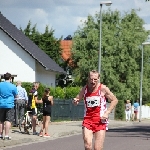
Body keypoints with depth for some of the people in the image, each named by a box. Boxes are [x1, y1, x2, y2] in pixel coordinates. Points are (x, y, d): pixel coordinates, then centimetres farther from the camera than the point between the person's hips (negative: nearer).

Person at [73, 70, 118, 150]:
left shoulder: (103, 88, -5)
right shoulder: (84, 89, 3)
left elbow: (114, 100, 2)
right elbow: (77, 99, 16)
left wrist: (107, 113, -7)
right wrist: (75, 101, -9)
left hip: (101, 120, -2)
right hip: (87, 120, 2)